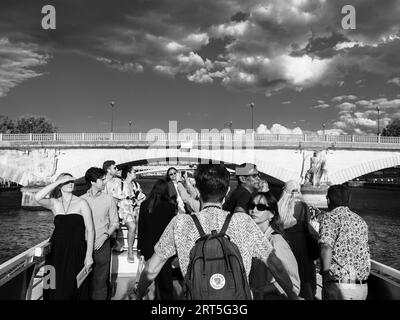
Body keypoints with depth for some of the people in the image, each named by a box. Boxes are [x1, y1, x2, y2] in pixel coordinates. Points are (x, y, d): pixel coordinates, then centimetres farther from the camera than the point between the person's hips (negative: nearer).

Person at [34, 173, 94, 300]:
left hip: (76, 252, -2)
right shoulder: (54, 203, 4)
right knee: (56, 290, 7)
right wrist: (59, 181, -17)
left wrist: (89, 255, -10)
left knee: (72, 288, 4)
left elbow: (90, 230, -5)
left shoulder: (81, 203, -3)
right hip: (57, 251, 2)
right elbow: (38, 198, -18)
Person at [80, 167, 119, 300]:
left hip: (102, 244, -1)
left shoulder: (109, 199, 1)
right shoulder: (81, 199, 1)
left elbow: (114, 223, 3)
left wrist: (104, 236, -10)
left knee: (100, 280, 3)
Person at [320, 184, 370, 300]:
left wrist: (325, 276, -15)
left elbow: (326, 248, -23)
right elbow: (365, 254, 17)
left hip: (339, 287, -7)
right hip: (362, 287, 7)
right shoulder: (361, 221, 13)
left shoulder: (330, 217, -10)